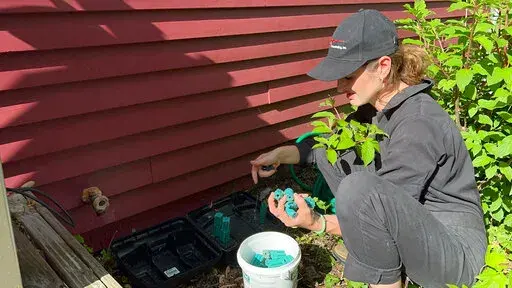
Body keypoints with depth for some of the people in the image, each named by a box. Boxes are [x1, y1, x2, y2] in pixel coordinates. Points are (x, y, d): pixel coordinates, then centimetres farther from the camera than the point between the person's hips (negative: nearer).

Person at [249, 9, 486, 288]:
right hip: (416, 223, 9)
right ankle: (387, 258, 7)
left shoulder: (419, 124, -27)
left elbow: (384, 210, -24)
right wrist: (281, 154, 2)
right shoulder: (377, 104, -2)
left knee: (359, 188, -35)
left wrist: (317, 223, -32)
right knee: (328, 151, 3)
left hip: (455, 247, -8)